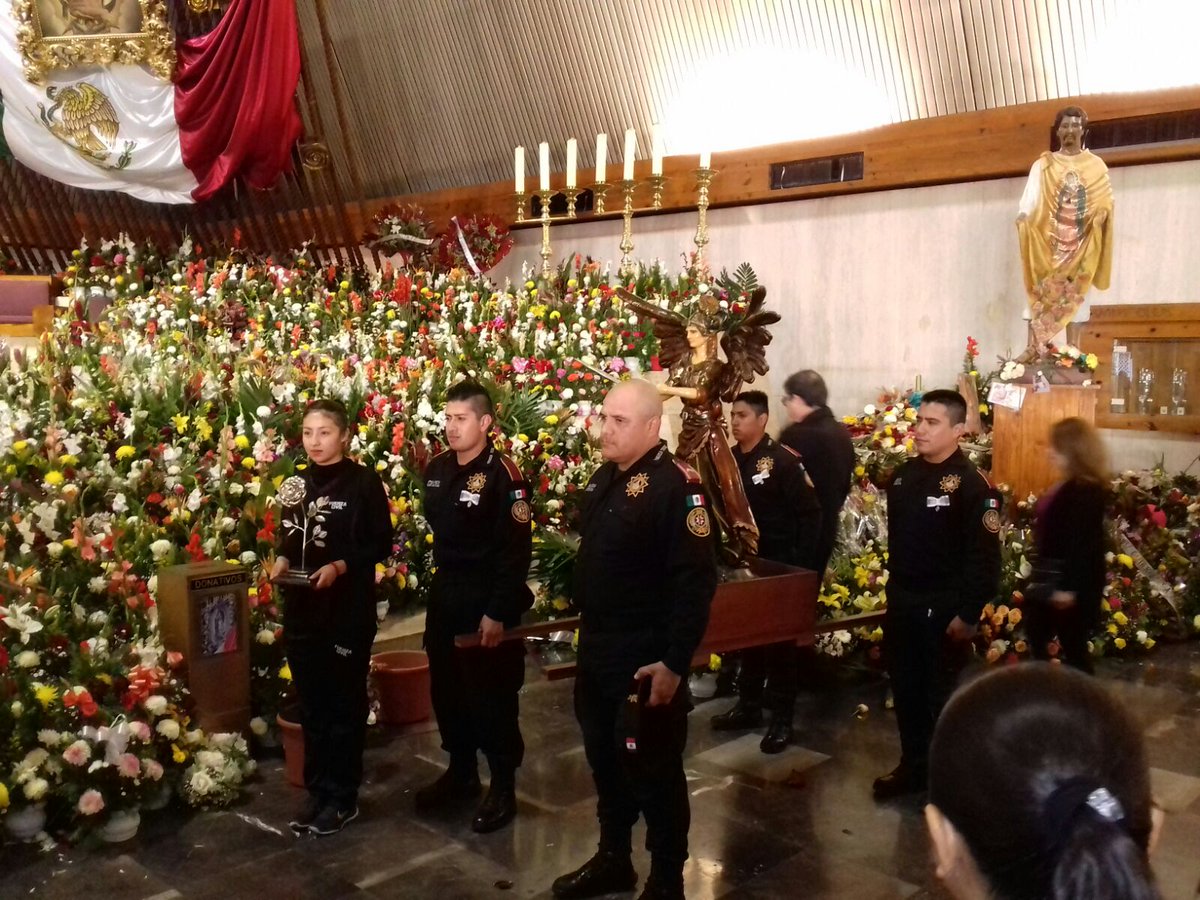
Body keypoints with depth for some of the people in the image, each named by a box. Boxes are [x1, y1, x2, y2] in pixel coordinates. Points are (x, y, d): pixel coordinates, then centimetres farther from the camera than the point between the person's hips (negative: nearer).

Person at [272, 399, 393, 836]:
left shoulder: (364, 482, -8)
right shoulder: (296, 483, 9)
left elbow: (381, 544, -8)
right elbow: (288, 537, 17)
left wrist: (339, 566, -20)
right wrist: (282, 559, -3)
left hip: (349, 610, -5)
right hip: (301, 608, 5)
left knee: (345, 704, 6)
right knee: (311, 703, 13)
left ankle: (342, 796, 17)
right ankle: (317, 789, 26)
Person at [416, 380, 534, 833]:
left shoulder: (503, 475, -16)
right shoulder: (436, 469, 7)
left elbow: (516, 550, -19)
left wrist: (498, 612, -20)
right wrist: (434, 584, 12)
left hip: (487, 602, -7)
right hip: (444, 596, 7)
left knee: (493, 696, 3)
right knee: (447, 689, 16)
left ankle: (503, 788, 17)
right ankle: (461, 773, 34)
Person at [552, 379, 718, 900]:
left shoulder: (676, 486, -19)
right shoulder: (604, 478, 8)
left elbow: (696, 581, -22)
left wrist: (674, 663, -23)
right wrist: (587, 630, 16)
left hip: (647, 660, -8)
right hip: (595, 651, 8)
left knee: (653, 769, 6)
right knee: (605, 759, 20)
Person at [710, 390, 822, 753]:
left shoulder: (784, 460, -15)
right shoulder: (728, 459, 3)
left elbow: (811, 513, -15)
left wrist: (801, 565, -16)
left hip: (778, 566, -6)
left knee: (779, 641, 4)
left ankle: (782, 718, 14)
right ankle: (748, 706, 29)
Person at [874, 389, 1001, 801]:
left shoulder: (971, 485, -16)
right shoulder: (903, 476, 7)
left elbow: (985, 557, -19)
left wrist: (968, 614, -19)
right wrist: (893, 590, 16)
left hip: (944, 609, -7)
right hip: (901, 603, 7)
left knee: (942, 695, 4)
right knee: (905, 689, 15)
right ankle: (913, 766, 30)